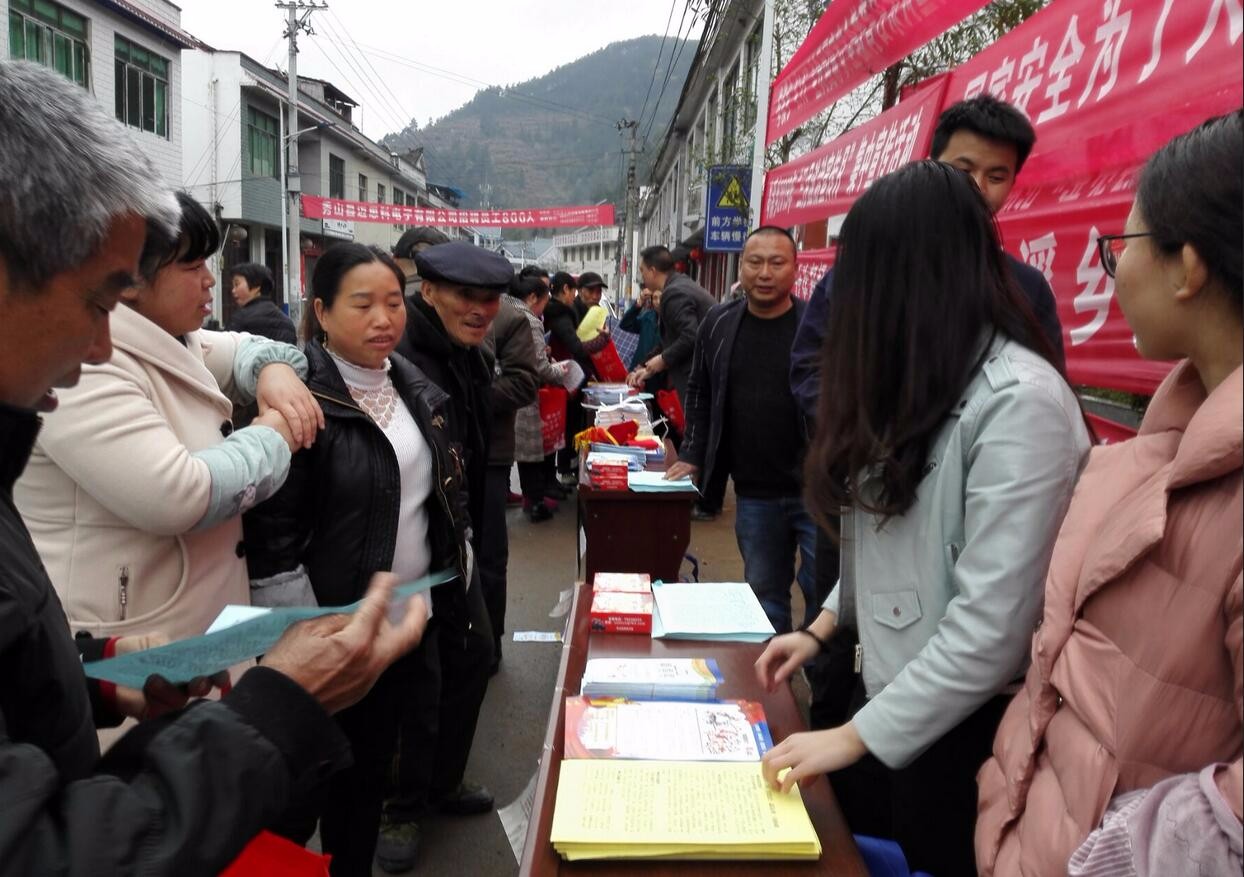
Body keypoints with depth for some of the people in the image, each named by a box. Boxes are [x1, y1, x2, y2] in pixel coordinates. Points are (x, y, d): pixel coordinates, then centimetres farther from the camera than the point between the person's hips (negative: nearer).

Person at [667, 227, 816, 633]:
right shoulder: (719, 324, 5)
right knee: (764, 593, 15)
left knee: (824, 592, 3)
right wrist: (692, 456, 10)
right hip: (754, 493, 4)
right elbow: (700, 394, 15)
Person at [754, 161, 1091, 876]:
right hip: (887, 688, 8)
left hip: (962, 726, -8)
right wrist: (825, 625, 8)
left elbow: (994, 622, -26)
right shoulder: (916, 382, 7)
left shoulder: (1021, 400, -22)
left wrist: (858, 733, -21)